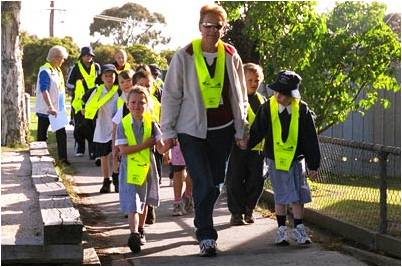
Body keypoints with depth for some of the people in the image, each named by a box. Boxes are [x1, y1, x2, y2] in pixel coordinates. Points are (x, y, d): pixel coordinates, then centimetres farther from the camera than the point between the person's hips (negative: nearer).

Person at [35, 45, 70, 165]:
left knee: (61, 134, 2)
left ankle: (62, 158, 4)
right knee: (42, 136, 4)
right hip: (45, 110, -8)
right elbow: (44, 91, -23)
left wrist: (61, 107, 19)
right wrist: (51, 107, -29)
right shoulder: (45, 71, -15)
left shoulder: (57, 70, 12)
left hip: (58, 109, 8)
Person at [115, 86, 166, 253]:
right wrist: (145, 145, -18)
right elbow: (123, 149, -15)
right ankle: (134, 234, -22)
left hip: (147, 167, 3)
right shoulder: (123, 124, -8)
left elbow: (160, 145, -10)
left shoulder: (151, 123, -4)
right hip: (129, 169, -3)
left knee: (143, 201, 19)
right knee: (132, 204, -12)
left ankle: (140, 230, 36)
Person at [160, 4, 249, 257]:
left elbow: (240, 97, 8)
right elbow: (171, 95, -2)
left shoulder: (231, 56, 1)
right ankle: (206, 236, -4)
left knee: (215, 182, 11)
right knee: (204, 184, -11)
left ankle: (203, 223, 31)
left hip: (222, 129, 3)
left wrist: (241, 131, 7)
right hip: (192, 130, -3)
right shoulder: (184, 56, -7)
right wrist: (168, 131, -3)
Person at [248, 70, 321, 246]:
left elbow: (311, 140, -4)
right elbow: (256, 133, 0)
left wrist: (313, 165, -3)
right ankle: (282, 230, 15)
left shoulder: (302, 110, -9)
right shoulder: (267, 108, -8)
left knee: (298, 195, 3)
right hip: (275, 159, 0)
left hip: (296, 159, 0)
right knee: (281, 197, 2)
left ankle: (298, 230, 15)